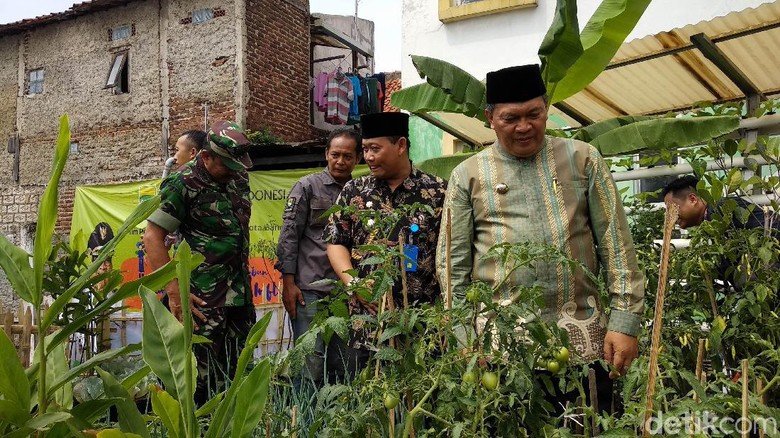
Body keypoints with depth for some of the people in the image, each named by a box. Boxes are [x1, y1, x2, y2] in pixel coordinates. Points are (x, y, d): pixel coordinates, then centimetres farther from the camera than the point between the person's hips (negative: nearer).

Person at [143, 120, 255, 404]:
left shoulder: (239, 177, 9)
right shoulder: (183, 184, -12)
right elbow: (152, 237, -14)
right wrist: (174, 291, -19)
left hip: (240, 295, 7)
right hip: (203, 299, -7)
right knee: (206, 383, 0)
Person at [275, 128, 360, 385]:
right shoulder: (307, 187, 3)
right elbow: (289, 235, -1)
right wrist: (288, 283, -8)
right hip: (309, 288, -4)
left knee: (342, 365, 7)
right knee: (311, 365, -3)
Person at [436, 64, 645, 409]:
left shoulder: (582, 160, 7)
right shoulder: (468, 175, 5)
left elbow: (616, 244, 5)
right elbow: (453, 264, 5)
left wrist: (624, 322, -2)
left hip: (582, 336, 1)